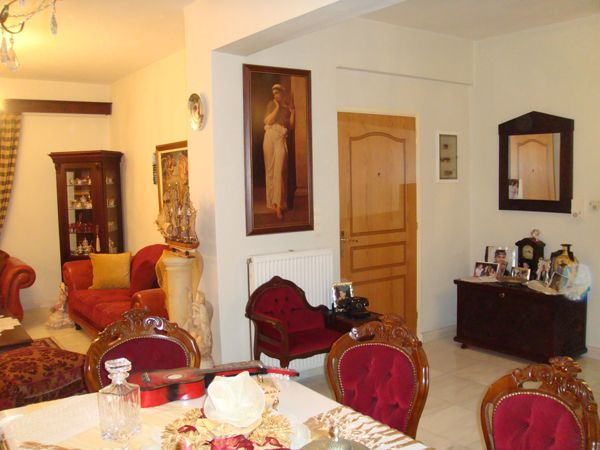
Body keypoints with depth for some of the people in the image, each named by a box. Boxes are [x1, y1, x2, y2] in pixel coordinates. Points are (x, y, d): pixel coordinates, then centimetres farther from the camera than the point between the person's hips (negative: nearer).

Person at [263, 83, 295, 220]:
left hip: (281, 138, -1)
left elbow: (291, 126, 9)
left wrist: (292, 112, 1)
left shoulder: (289, 106, 13)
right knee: (270, 169, 2)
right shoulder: (271, 104, 10)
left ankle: (279, 205, -18)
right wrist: (277, 107, -5)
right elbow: (268, 121, -4)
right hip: (269, 136, 1)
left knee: (279, 170, -14)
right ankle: (272, 202, 11)